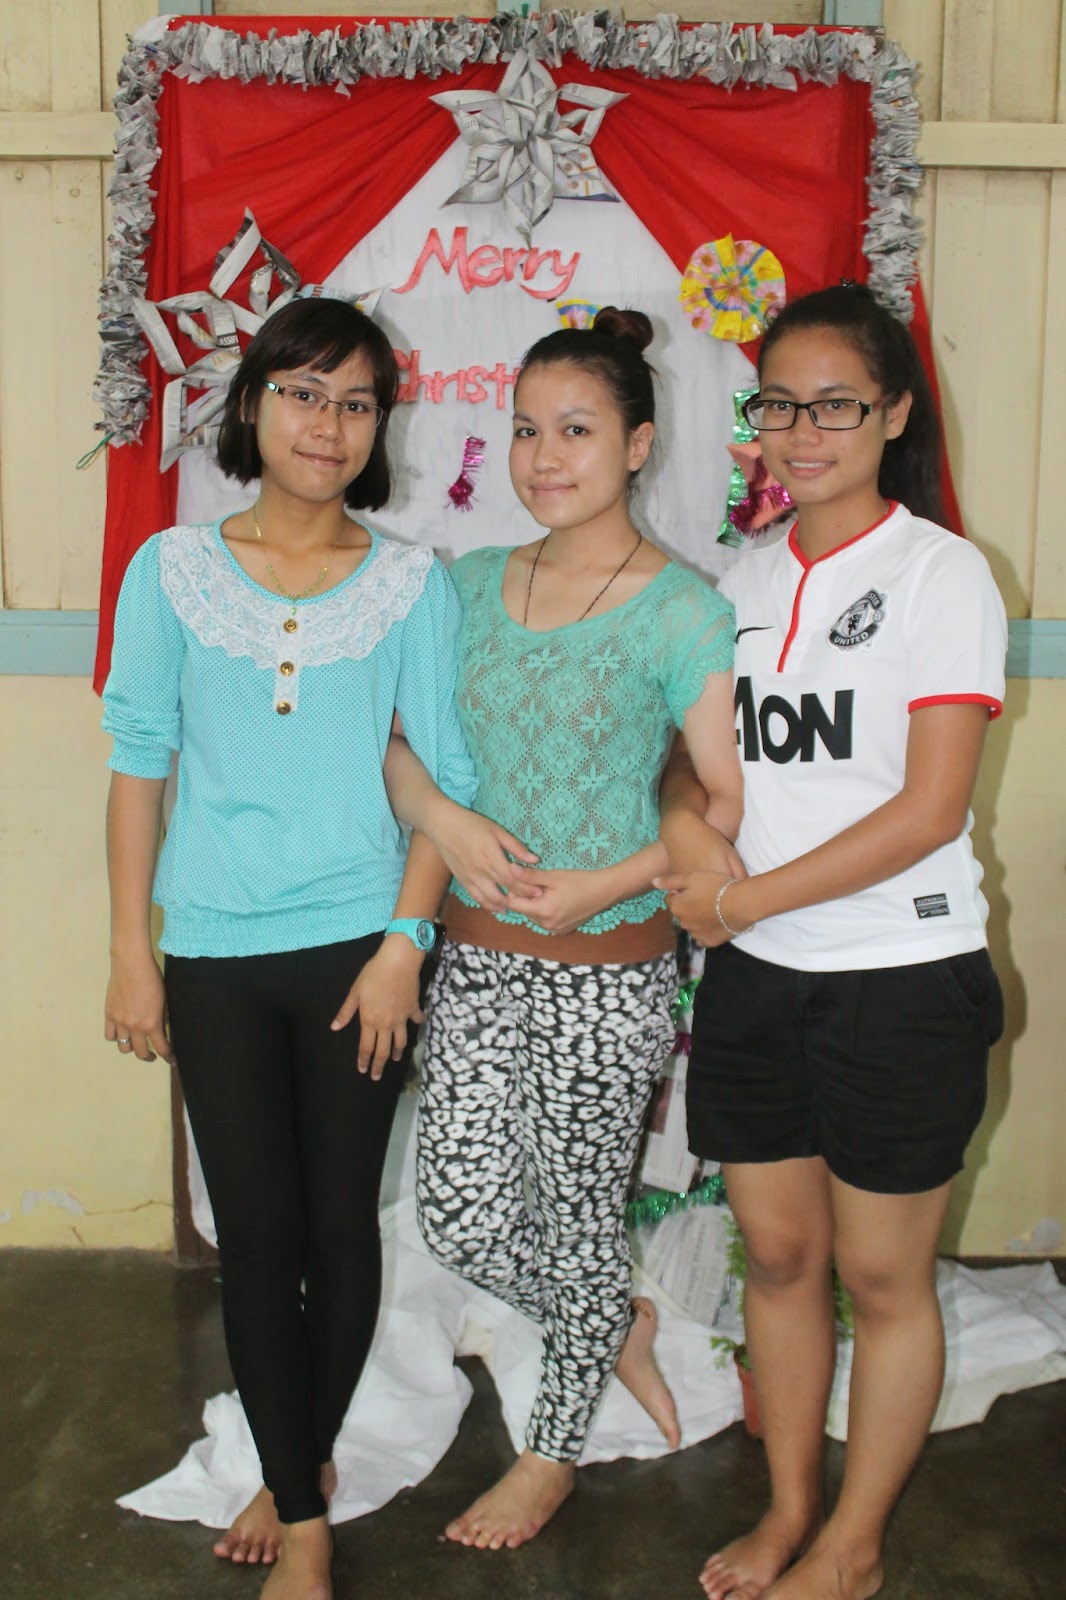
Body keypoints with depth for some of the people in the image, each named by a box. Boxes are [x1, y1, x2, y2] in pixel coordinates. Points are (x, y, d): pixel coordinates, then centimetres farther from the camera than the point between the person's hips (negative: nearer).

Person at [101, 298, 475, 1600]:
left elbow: (444, 776, 0)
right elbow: (137, 763, 3)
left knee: (342, 1224, 9)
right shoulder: (172, 572, 2)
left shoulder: (413, 585, 0)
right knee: (255, 1234, 6)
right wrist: (131, 951, 1)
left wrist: (403, 942, -7)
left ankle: (302, 1468, 33)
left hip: (357, 949, 0)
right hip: (216, 956, 1)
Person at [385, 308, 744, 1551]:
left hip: (610, 971, -4)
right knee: (459, 1218, 9)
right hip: (477, 957, 5)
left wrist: (600, 885, -20)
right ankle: (618, 1327, 40)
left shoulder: (680, 610, -11)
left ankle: (554, 1450, 38)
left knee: (581, 1215, 11)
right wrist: (445, 822, -10)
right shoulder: (470, 585, 4)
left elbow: (730, 805, -12)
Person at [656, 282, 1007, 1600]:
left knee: (881, 1275, 10)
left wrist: (752, 896, -16)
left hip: (902, 975, -5)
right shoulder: (745, 580, 8)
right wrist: (683, 823, -11)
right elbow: (696, 754, 12)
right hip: (754, 977, 5)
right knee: (776, 1252, 16)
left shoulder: (939, 573, -9)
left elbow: (930, 808, -15)